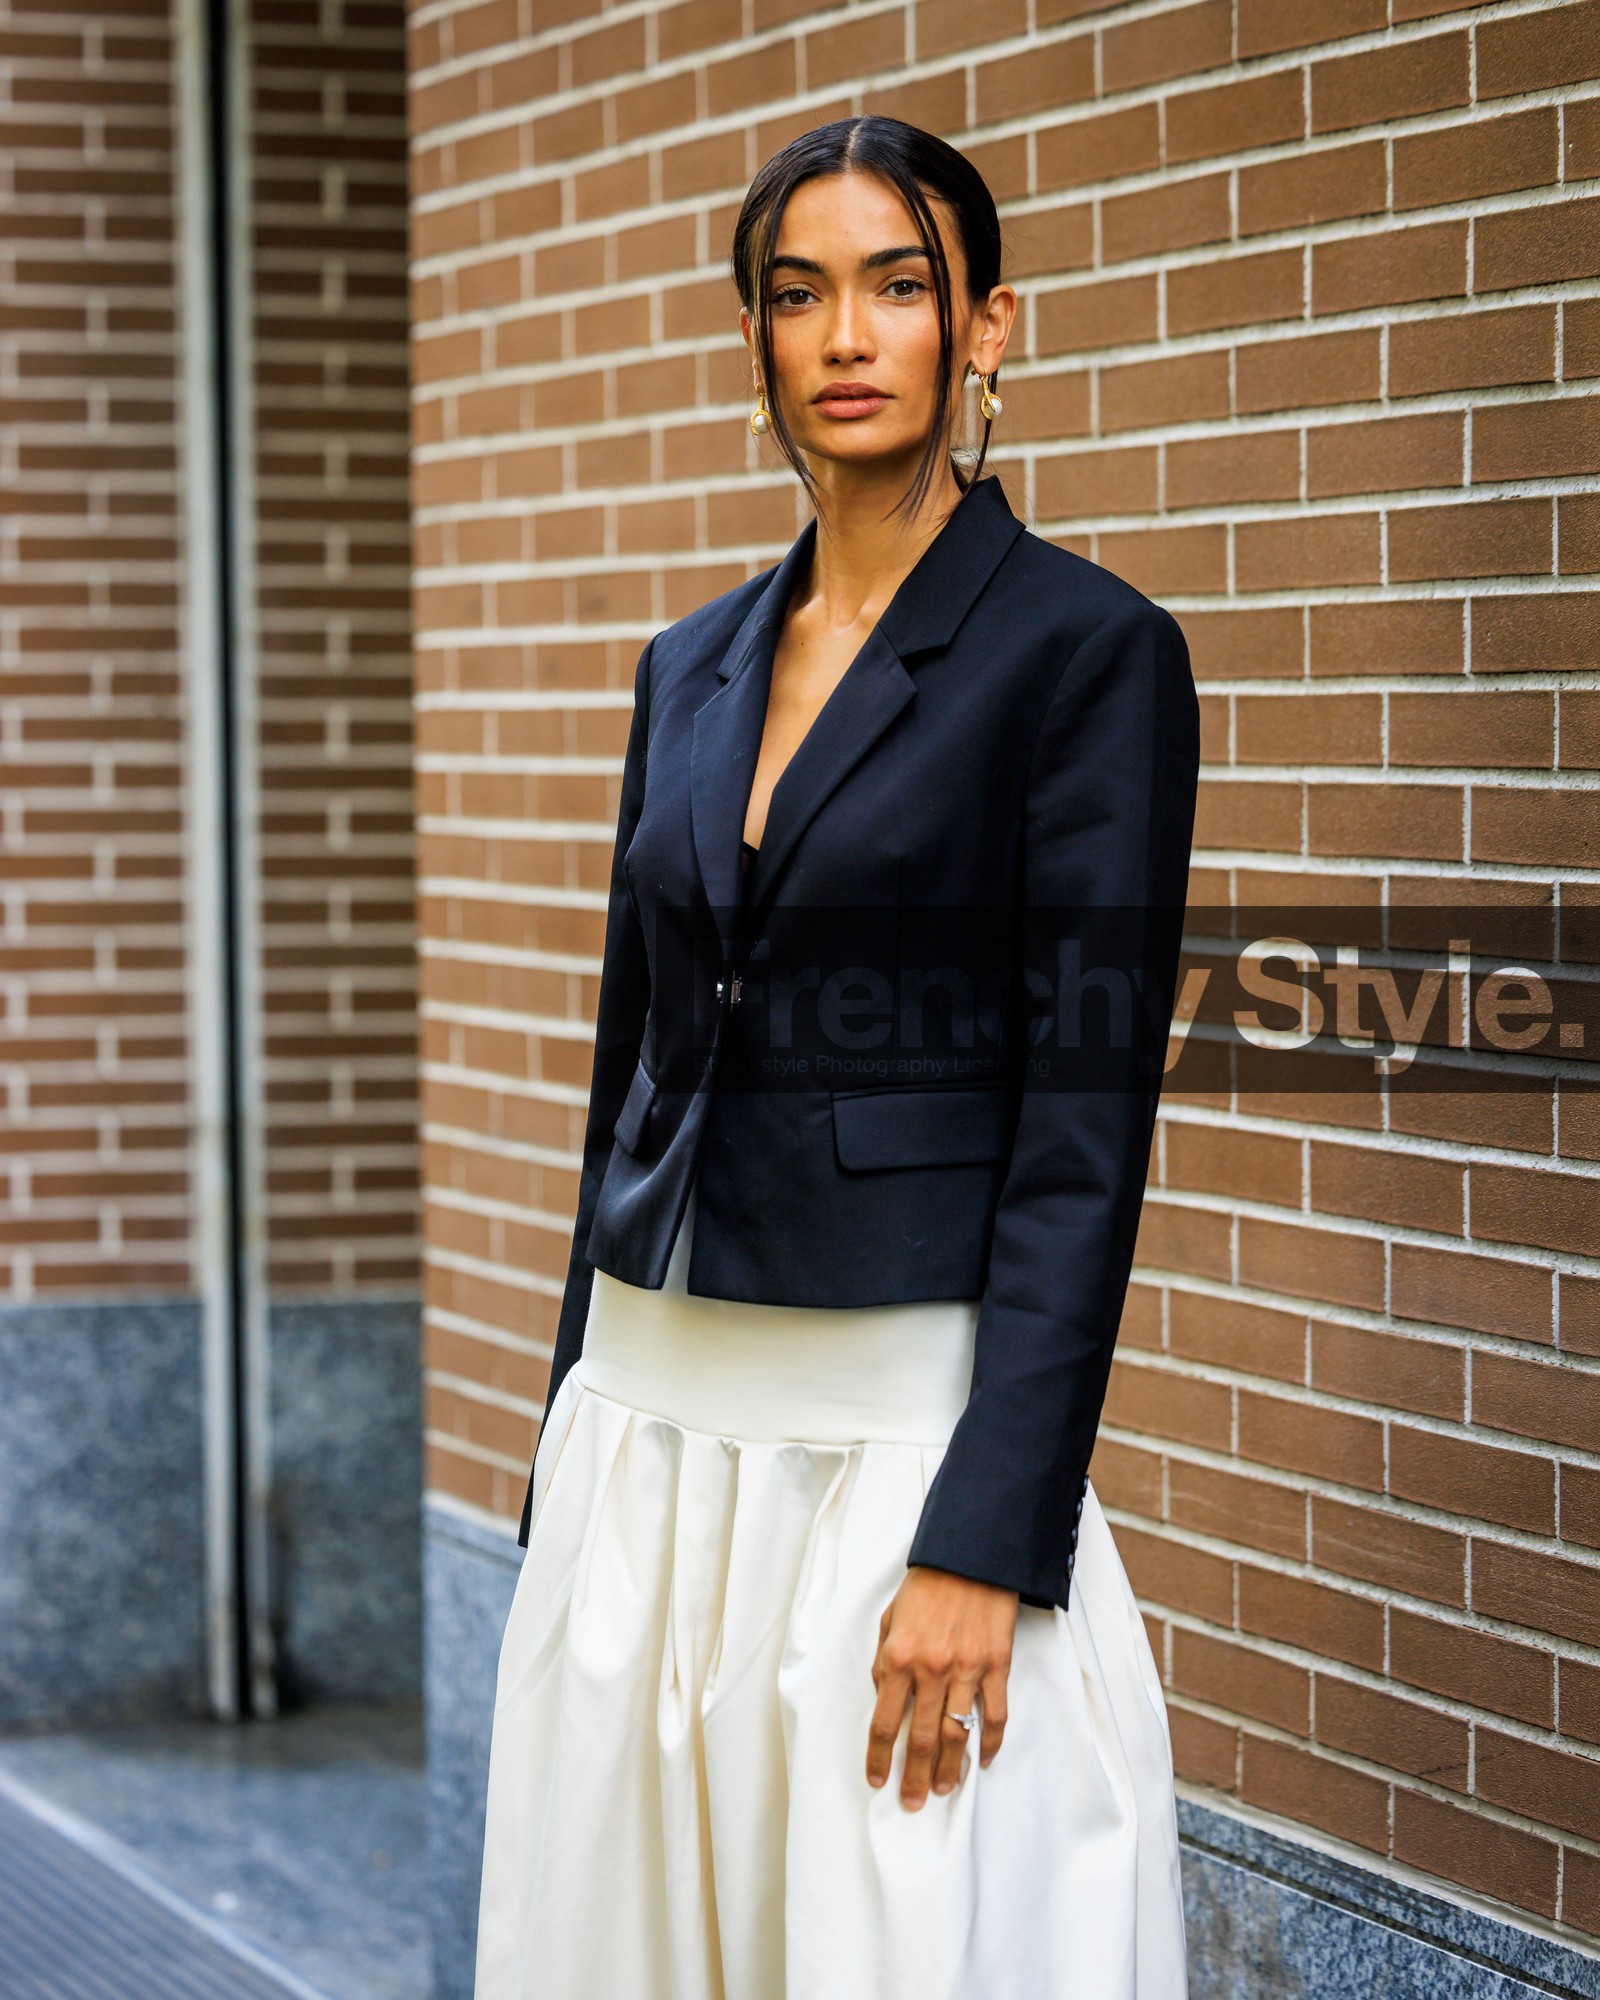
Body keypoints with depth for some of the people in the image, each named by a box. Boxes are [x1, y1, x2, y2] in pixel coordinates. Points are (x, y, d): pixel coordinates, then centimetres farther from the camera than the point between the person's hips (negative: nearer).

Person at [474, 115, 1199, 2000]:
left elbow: (1087, 1131, -12)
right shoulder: (691, 667, 12)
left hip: (907, 1422, -6)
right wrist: (573, 1448, 15)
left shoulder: (1089, 649, -7)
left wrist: (984, 1545, -18)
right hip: (652, 1423, 6)